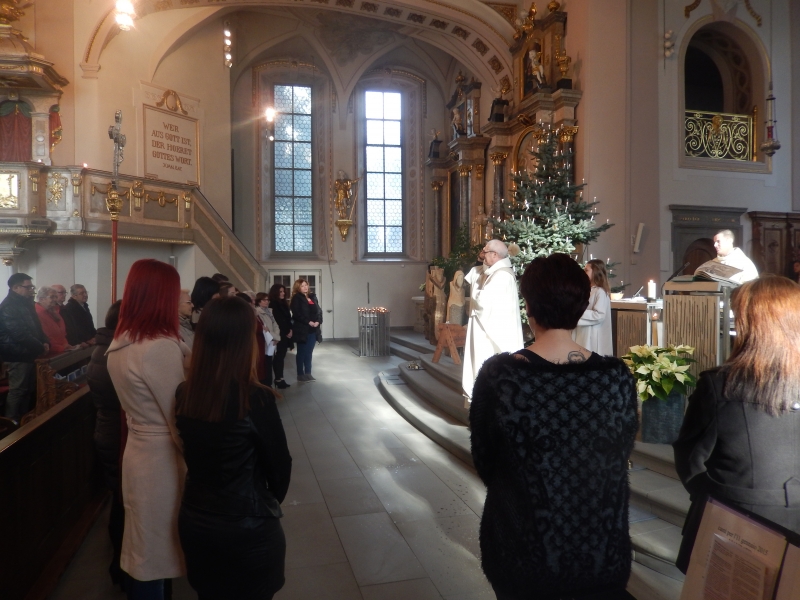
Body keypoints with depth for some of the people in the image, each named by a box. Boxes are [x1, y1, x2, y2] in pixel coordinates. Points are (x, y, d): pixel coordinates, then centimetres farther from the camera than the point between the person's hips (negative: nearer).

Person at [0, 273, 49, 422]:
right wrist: (40, 348, -16)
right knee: (17, 390, -5)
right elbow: (20, 334, -24)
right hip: (18, 356, -9)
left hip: (28, 354, 9)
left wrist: (45, 342, 1)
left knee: (29, 389, 14)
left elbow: (36, 327, 19)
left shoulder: (26, 304, 14)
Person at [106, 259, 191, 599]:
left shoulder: (120, 344, 4)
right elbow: (181, 420, -21)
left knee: (143, 554, 23)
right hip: (162, 461, -8)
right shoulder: (160, 346, -24)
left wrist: (183, 352, 2)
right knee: (157, 557, 9)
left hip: (139, 453, 8)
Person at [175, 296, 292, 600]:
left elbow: (195, 453, 5)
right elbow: (279, 464, -11)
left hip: (195, 519, 5)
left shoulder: (184, 393, -9)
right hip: (248, 528, -4)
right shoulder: (255, 398, -24)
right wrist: (271, 502, 8)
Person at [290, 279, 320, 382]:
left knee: (309, 352, 10)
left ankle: (308, 373, 17)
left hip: (312, 329, 6)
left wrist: (317, 321, -6)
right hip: (302, 329, -6)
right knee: (302, 352, 1)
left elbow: (318, 310, 11)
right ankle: (300, 374, 8)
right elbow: (297, 314, -16)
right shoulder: (296, 298, -5)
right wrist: (308, 322, -18)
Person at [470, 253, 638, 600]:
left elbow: (484, 463, -5)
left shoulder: (498, 376, -19)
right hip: (603, 554, 1)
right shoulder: (618, 377, -14)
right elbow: (619, 462, 0)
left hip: (522, 556, -1)